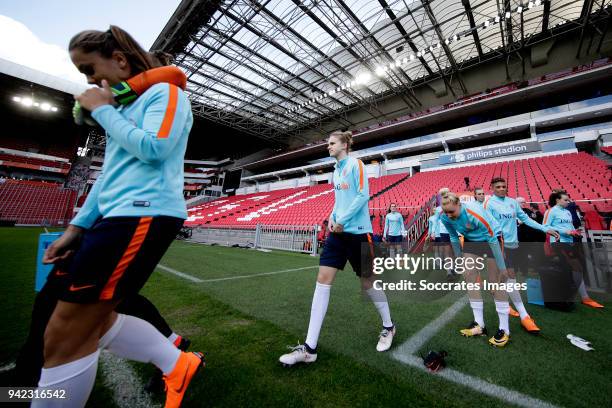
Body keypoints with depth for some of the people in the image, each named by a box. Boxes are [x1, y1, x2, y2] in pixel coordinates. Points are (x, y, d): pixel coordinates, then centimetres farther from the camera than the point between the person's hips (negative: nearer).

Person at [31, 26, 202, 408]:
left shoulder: (164, 92, 1)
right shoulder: (123, 105, 27)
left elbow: (154, 149, -18)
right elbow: (111, 173, 23)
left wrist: (103, 110, -2)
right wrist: (76, 227, 18)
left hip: (145, 215, -10)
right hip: (117, 217, 10)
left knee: (65, 336, -2)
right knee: (94, 319, 15)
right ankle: (178, 365, 28)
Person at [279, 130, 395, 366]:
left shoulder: (356, 164, -5)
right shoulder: (336, 171, 18)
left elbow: (363, 195, -14)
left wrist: (342, 220, -16)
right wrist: (332, 217, 5)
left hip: (357, 232, -7)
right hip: (338, 232, 7)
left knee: (367, 283, 7)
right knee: (323, 280, -2)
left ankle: (388, 327, 38)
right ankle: (309, 348, 4)